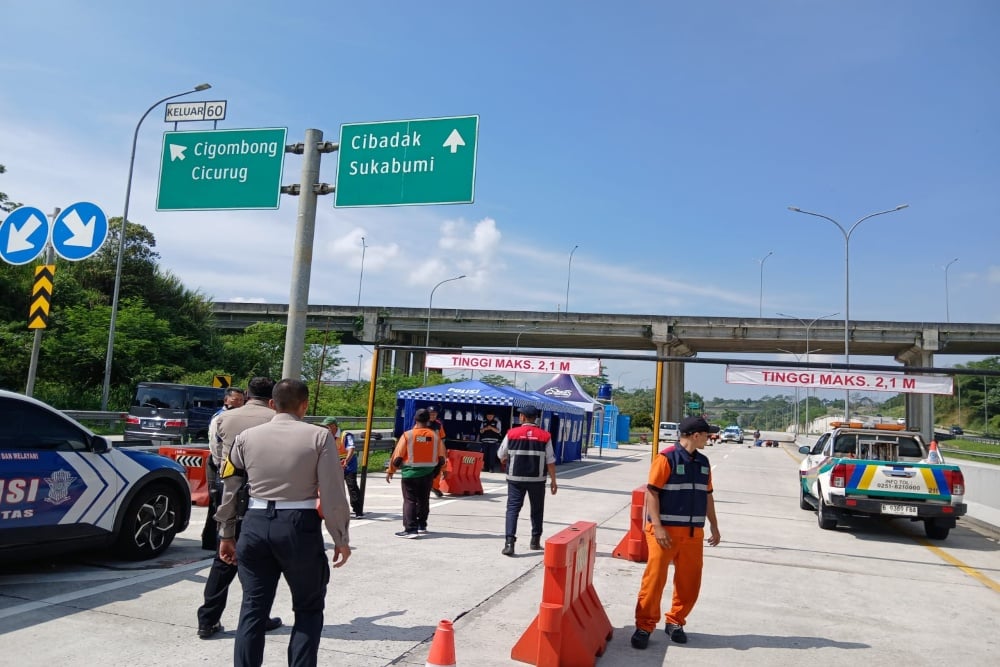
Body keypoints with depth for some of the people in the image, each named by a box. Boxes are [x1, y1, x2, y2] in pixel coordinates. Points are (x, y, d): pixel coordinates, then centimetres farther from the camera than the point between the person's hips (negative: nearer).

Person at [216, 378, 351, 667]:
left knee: (253, 608, 14)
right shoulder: (319, 436, -6)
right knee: (308, 608, 13)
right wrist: (341, 539, 0)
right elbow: (333, 494, -9)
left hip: (255, 524, 3)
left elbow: (230, 489, 9)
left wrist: (226, 534, 20)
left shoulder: (247, 437, 5)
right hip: (300, 527, -3)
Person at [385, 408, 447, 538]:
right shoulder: (435, 436, -1)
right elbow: (441, 458, 4)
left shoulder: (408, 435, -10)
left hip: (410, 472, -4)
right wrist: (435, 472, 20)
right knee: (424, 500, 18)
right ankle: (421, 526, 29)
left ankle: (411, 529, -8)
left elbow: (398, 456, -9)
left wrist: (391, 471, 3)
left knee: (410, 500, 0)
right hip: (428, 473, 4)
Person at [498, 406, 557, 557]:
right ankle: (535, 541, 26)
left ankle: (509, 542, -12)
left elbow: (502, 456, 6)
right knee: (537, 510, 17)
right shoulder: (545, 436, -2)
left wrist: (506, 464, 29)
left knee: (512, 508, 1)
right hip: (537, 479, 1)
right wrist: (553, 481, 5)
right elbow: (550, 461, -2)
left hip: (515, 478, -1)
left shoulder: (512, 433, -2)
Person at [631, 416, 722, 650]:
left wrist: (714, 527, 18)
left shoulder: (703, 462, 12)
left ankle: (675, 622, 28)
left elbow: (707, 496, 20)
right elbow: (651, 493, -13)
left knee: (689, 582, 10)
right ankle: (644, 626, 9)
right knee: (654, 579, -3)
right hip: (666, 531, -6)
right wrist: (657, 526, -19)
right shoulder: (666, 458, -11)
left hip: (693, 533, 7)